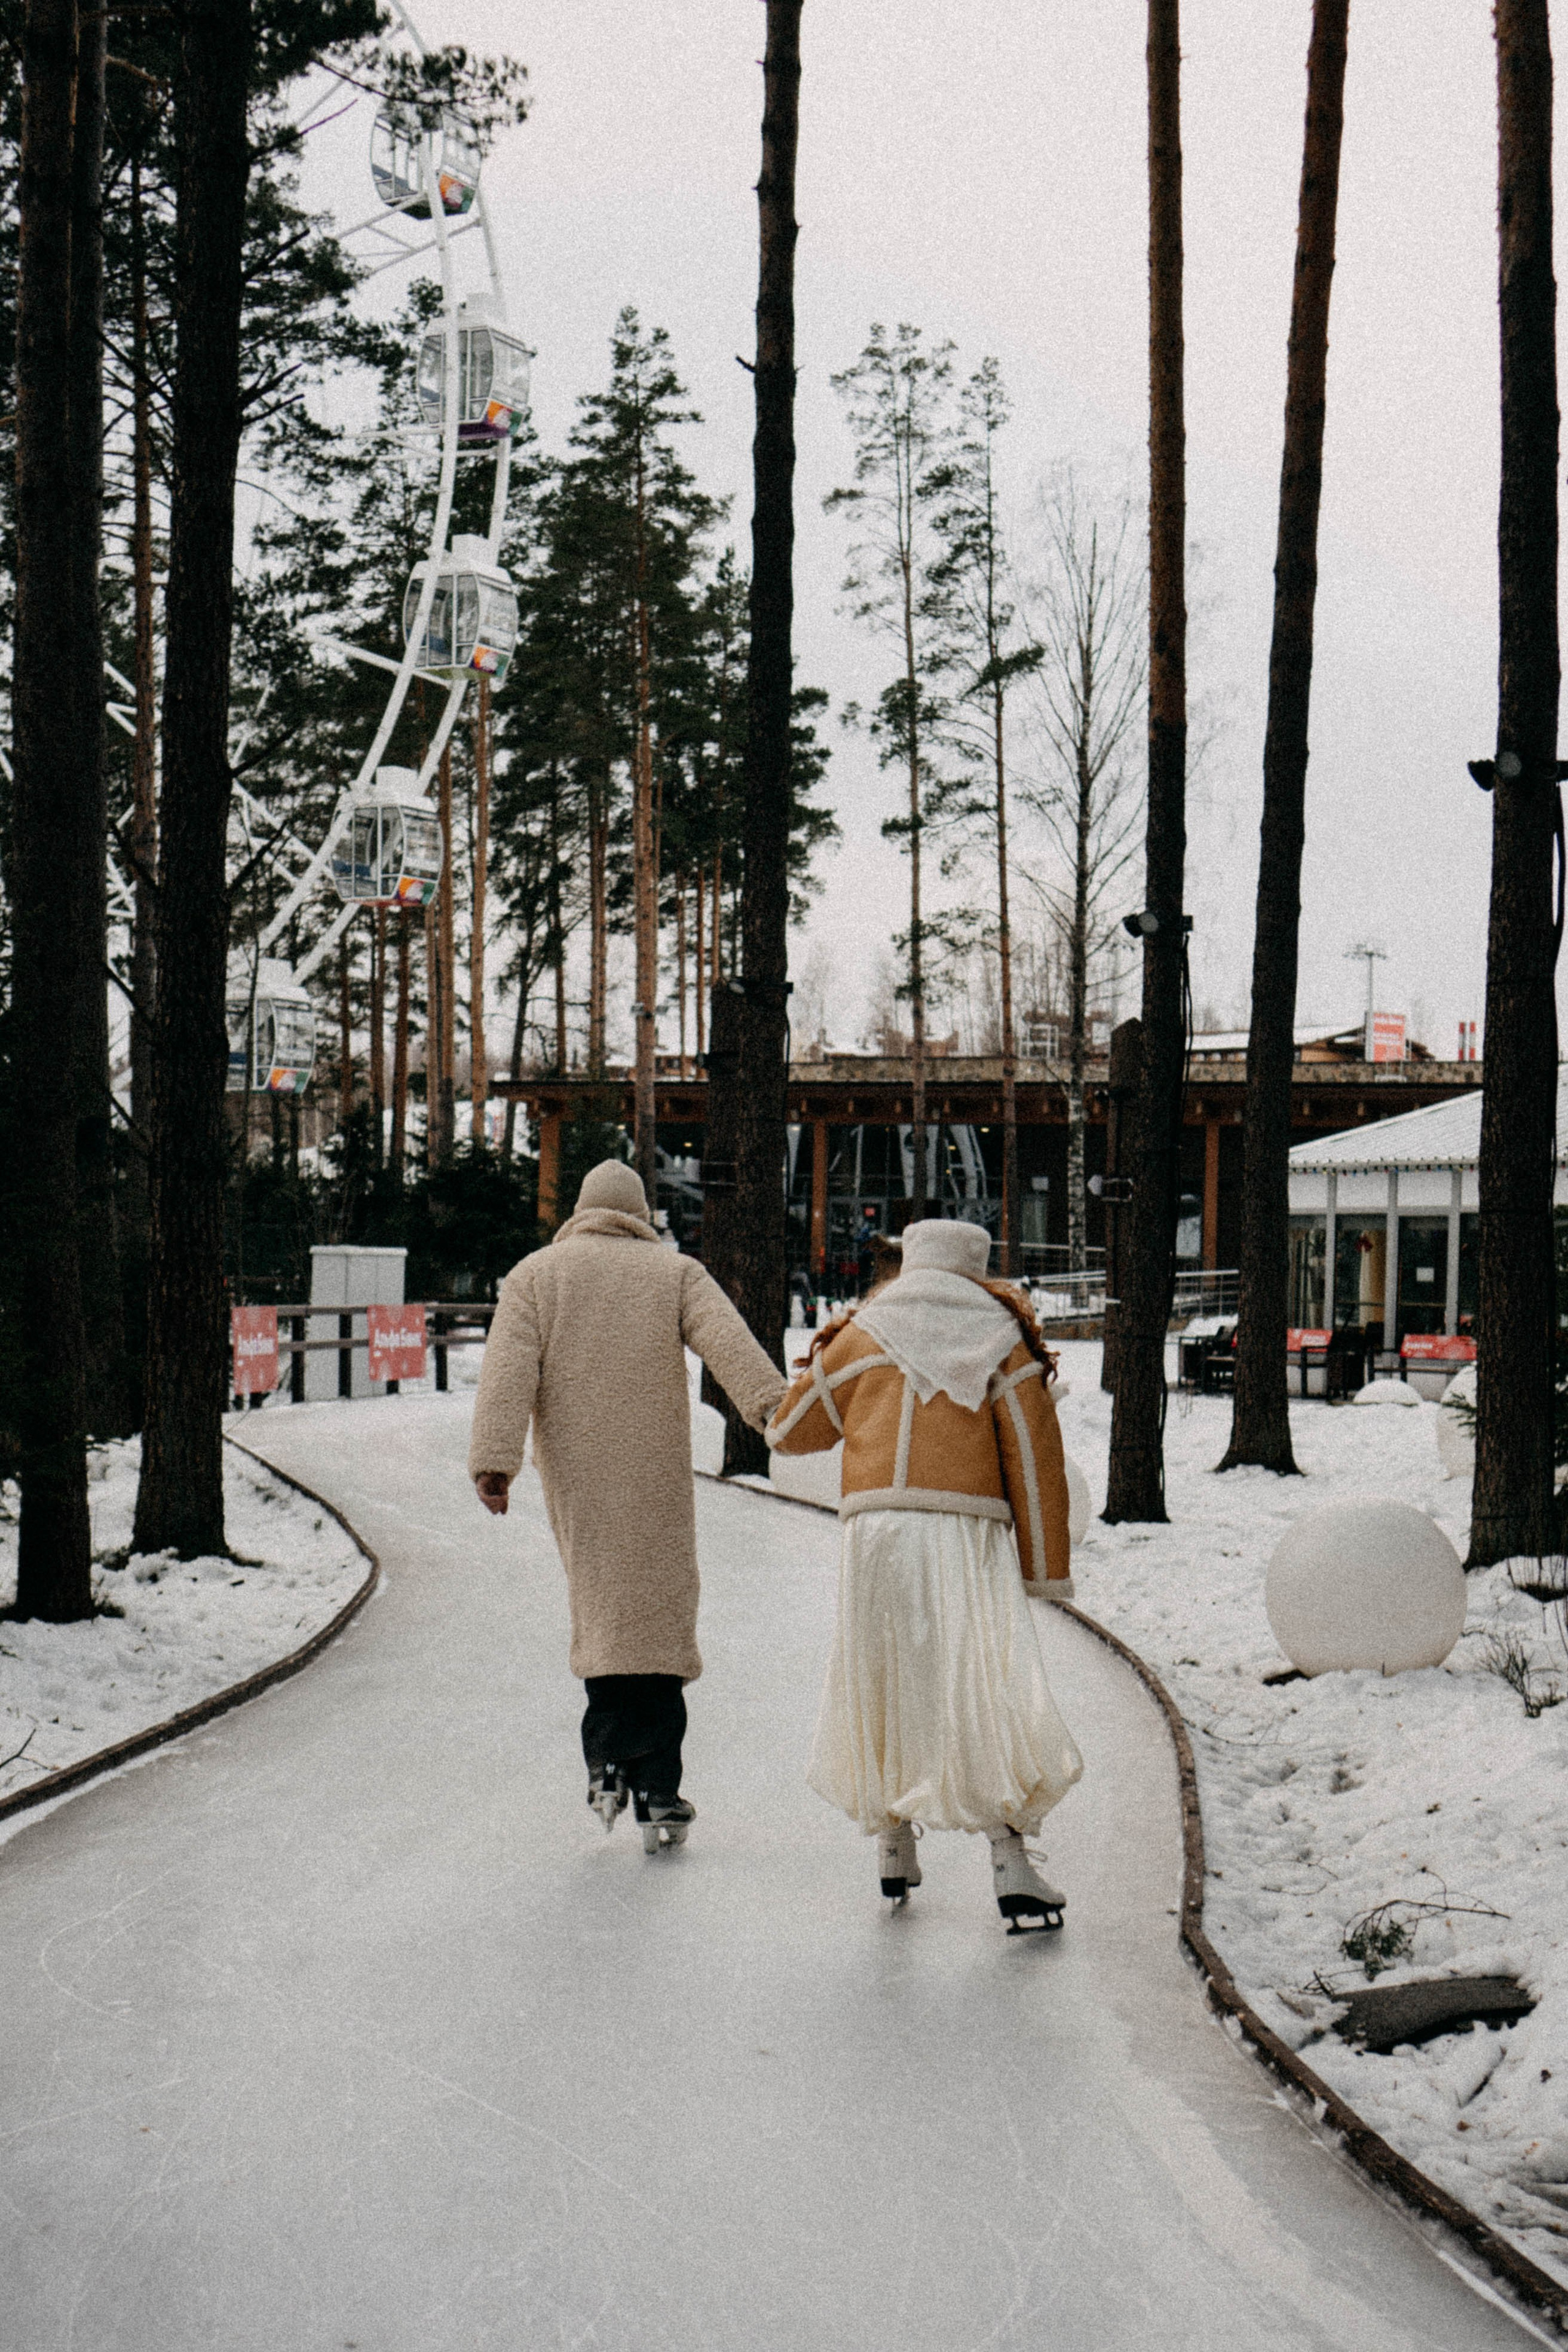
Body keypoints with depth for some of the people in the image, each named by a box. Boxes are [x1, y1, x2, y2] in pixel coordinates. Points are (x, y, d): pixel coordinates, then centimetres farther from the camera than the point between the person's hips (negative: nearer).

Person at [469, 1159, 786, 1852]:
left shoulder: (533, 1275, 9)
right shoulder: (676, 1272, 8)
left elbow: (507, 1371, -5)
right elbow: (725, 1338, -10)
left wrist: (494, 1457, -12)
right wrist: (772, 1405, -22)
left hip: (576, 1477, 1)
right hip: (655, 1479, -1)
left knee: (600, 1605, 13)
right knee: (659, 1609, 2)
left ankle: (609, 1759, 2)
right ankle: (657, 1795, 0)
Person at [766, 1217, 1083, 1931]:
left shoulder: (863, 1335, 10)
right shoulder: (1004, 1341, 9)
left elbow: (790, 1431, 18)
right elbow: (1035, 1460, 5)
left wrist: (823, 1362, 36)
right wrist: (1047, 1567, 9)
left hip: (878, 1531, 1)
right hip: (970, 1533, -1)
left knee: (883, 1685, 15)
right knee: (988, 1690, -4)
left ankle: (893, 1851, 22)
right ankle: (1010, 1861, -14)